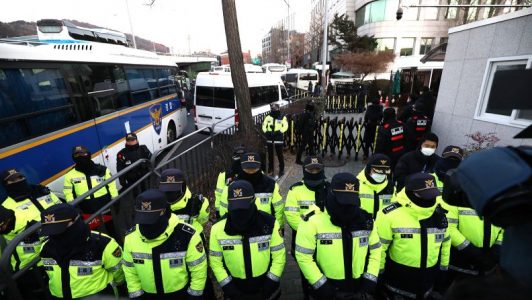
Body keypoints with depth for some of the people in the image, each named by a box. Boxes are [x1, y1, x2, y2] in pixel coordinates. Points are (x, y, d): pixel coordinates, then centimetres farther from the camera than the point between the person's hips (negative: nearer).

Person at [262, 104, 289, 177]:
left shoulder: (283, 117, 2)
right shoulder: (268, 117, 9)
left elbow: (285, 126, -9)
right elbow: (264, 125, 5)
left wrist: (279, 131, -22)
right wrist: (266, 131, -13)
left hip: (279, 139, -3)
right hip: (270, 139, 3)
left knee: (280, 155, 1)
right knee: (270, 155, 12)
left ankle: (281, 169, 14)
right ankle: (270, 169, 26)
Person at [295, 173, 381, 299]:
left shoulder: (365, 221, -7)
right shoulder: (313, 222, -21)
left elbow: (375, 250, 6)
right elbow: (304, 257, -16)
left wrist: (369, 281, 0)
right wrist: (321, 286, -14)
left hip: (358, 289, 4)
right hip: (327, 290, -3)